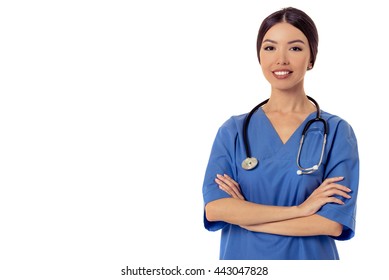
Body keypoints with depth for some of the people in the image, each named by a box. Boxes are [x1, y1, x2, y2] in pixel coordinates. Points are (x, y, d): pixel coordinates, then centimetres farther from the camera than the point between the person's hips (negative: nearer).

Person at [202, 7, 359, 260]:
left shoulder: (336, 131, -7)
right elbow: (214, 208, -15)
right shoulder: (233, 131, -3)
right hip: (242, 254, 1)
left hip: (309, 255, -1)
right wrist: (299, 209, -20)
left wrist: (245, 216, -15)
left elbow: (334, 222, -16)